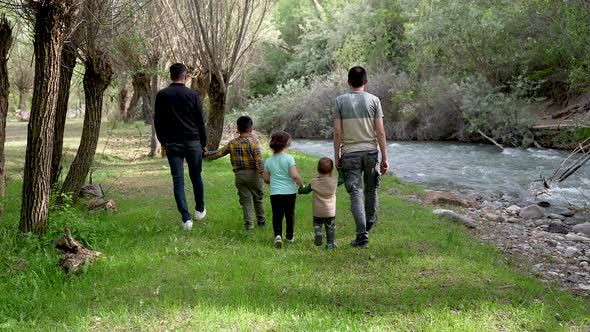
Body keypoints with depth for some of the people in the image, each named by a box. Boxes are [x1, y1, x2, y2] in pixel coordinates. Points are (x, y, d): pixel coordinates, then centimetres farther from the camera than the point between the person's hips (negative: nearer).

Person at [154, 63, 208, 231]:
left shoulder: (162, 95, 0)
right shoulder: (192, 95, -2)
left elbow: (158, 121, 4)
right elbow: (200, 121, 1)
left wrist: (163, 142, 15)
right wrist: (204, 143, 10)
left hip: (172, 143, 0)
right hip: (193, 142, 0)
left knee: (178, 181, 0)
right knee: (196, 177, 17)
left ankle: (186, 218, -6)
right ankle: (200, 210, 30)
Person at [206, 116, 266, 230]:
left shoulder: (232, 143, 2)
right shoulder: (254, 141, -9)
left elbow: (219, 153, 10)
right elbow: (259, 160, -15)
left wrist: (207, 154, 27)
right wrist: (263, 174, -14)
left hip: (239, 175, 2)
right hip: (253, 174, -2)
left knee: (246, 201, 6)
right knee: (258, 199, 14)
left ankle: (249, 224, -1)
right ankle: (261, 221, 24)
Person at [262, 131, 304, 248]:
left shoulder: (269, 161, 4)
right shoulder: (289, 158, -10)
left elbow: (265, 178, 12)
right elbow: (294, 175, -17)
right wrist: (302, 185, -1)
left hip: (275, 193, 2)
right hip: (290, 192, -2)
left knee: (277, 216, 8)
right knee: (290, 215, 15)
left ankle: (278, 235, -13)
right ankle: (290, 237, 27)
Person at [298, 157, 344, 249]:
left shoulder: (314, 182, -7)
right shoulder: (334, 181, -9)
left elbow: (305, 190, 5)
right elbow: (342, 179, 9)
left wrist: (300, 190, 26)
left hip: (318, 211, 0)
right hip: (330, 211, 0)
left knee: (317, 224, 17)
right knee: (330, 227, 14)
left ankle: (317, 235, -8)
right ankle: (330, 243, 13)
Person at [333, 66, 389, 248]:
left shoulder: (340, 100, -2)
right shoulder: (374, 100, -1)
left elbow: (337, 132, -5)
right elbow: (380, 132, -5)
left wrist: (336, 156, 4)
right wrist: (385, 158, 0)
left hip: (350, 153, -1)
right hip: (370, 151, 1)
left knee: (355, 193, 0)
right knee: (371, 189, 20)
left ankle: (362, 235, -4)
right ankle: (370, 222, 40)